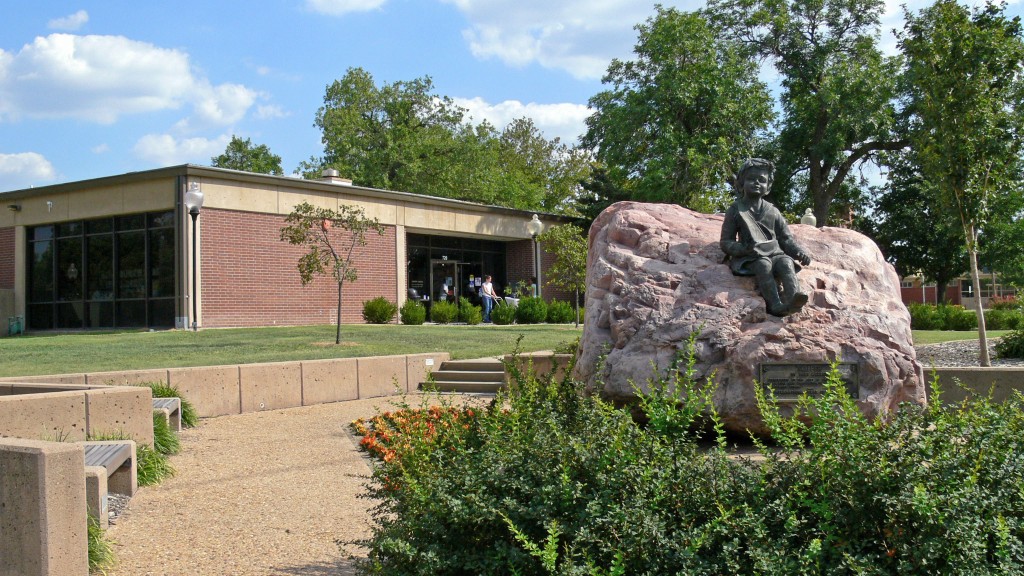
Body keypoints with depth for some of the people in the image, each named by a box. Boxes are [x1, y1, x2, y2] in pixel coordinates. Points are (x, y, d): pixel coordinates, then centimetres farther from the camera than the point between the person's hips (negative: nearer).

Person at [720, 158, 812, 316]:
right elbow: (726, 242, 6)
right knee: (764, 264, -36)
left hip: (775, 253, 3)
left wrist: (799, 252, -1)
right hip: (750, 257, -3)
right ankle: (775, 305, -54)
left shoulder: (772, 211, 20)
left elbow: (786, 238, 20)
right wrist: (742, 248, -16)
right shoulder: (736, 210, 11)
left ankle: (793, 298, -56)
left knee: (786, 262, -31)